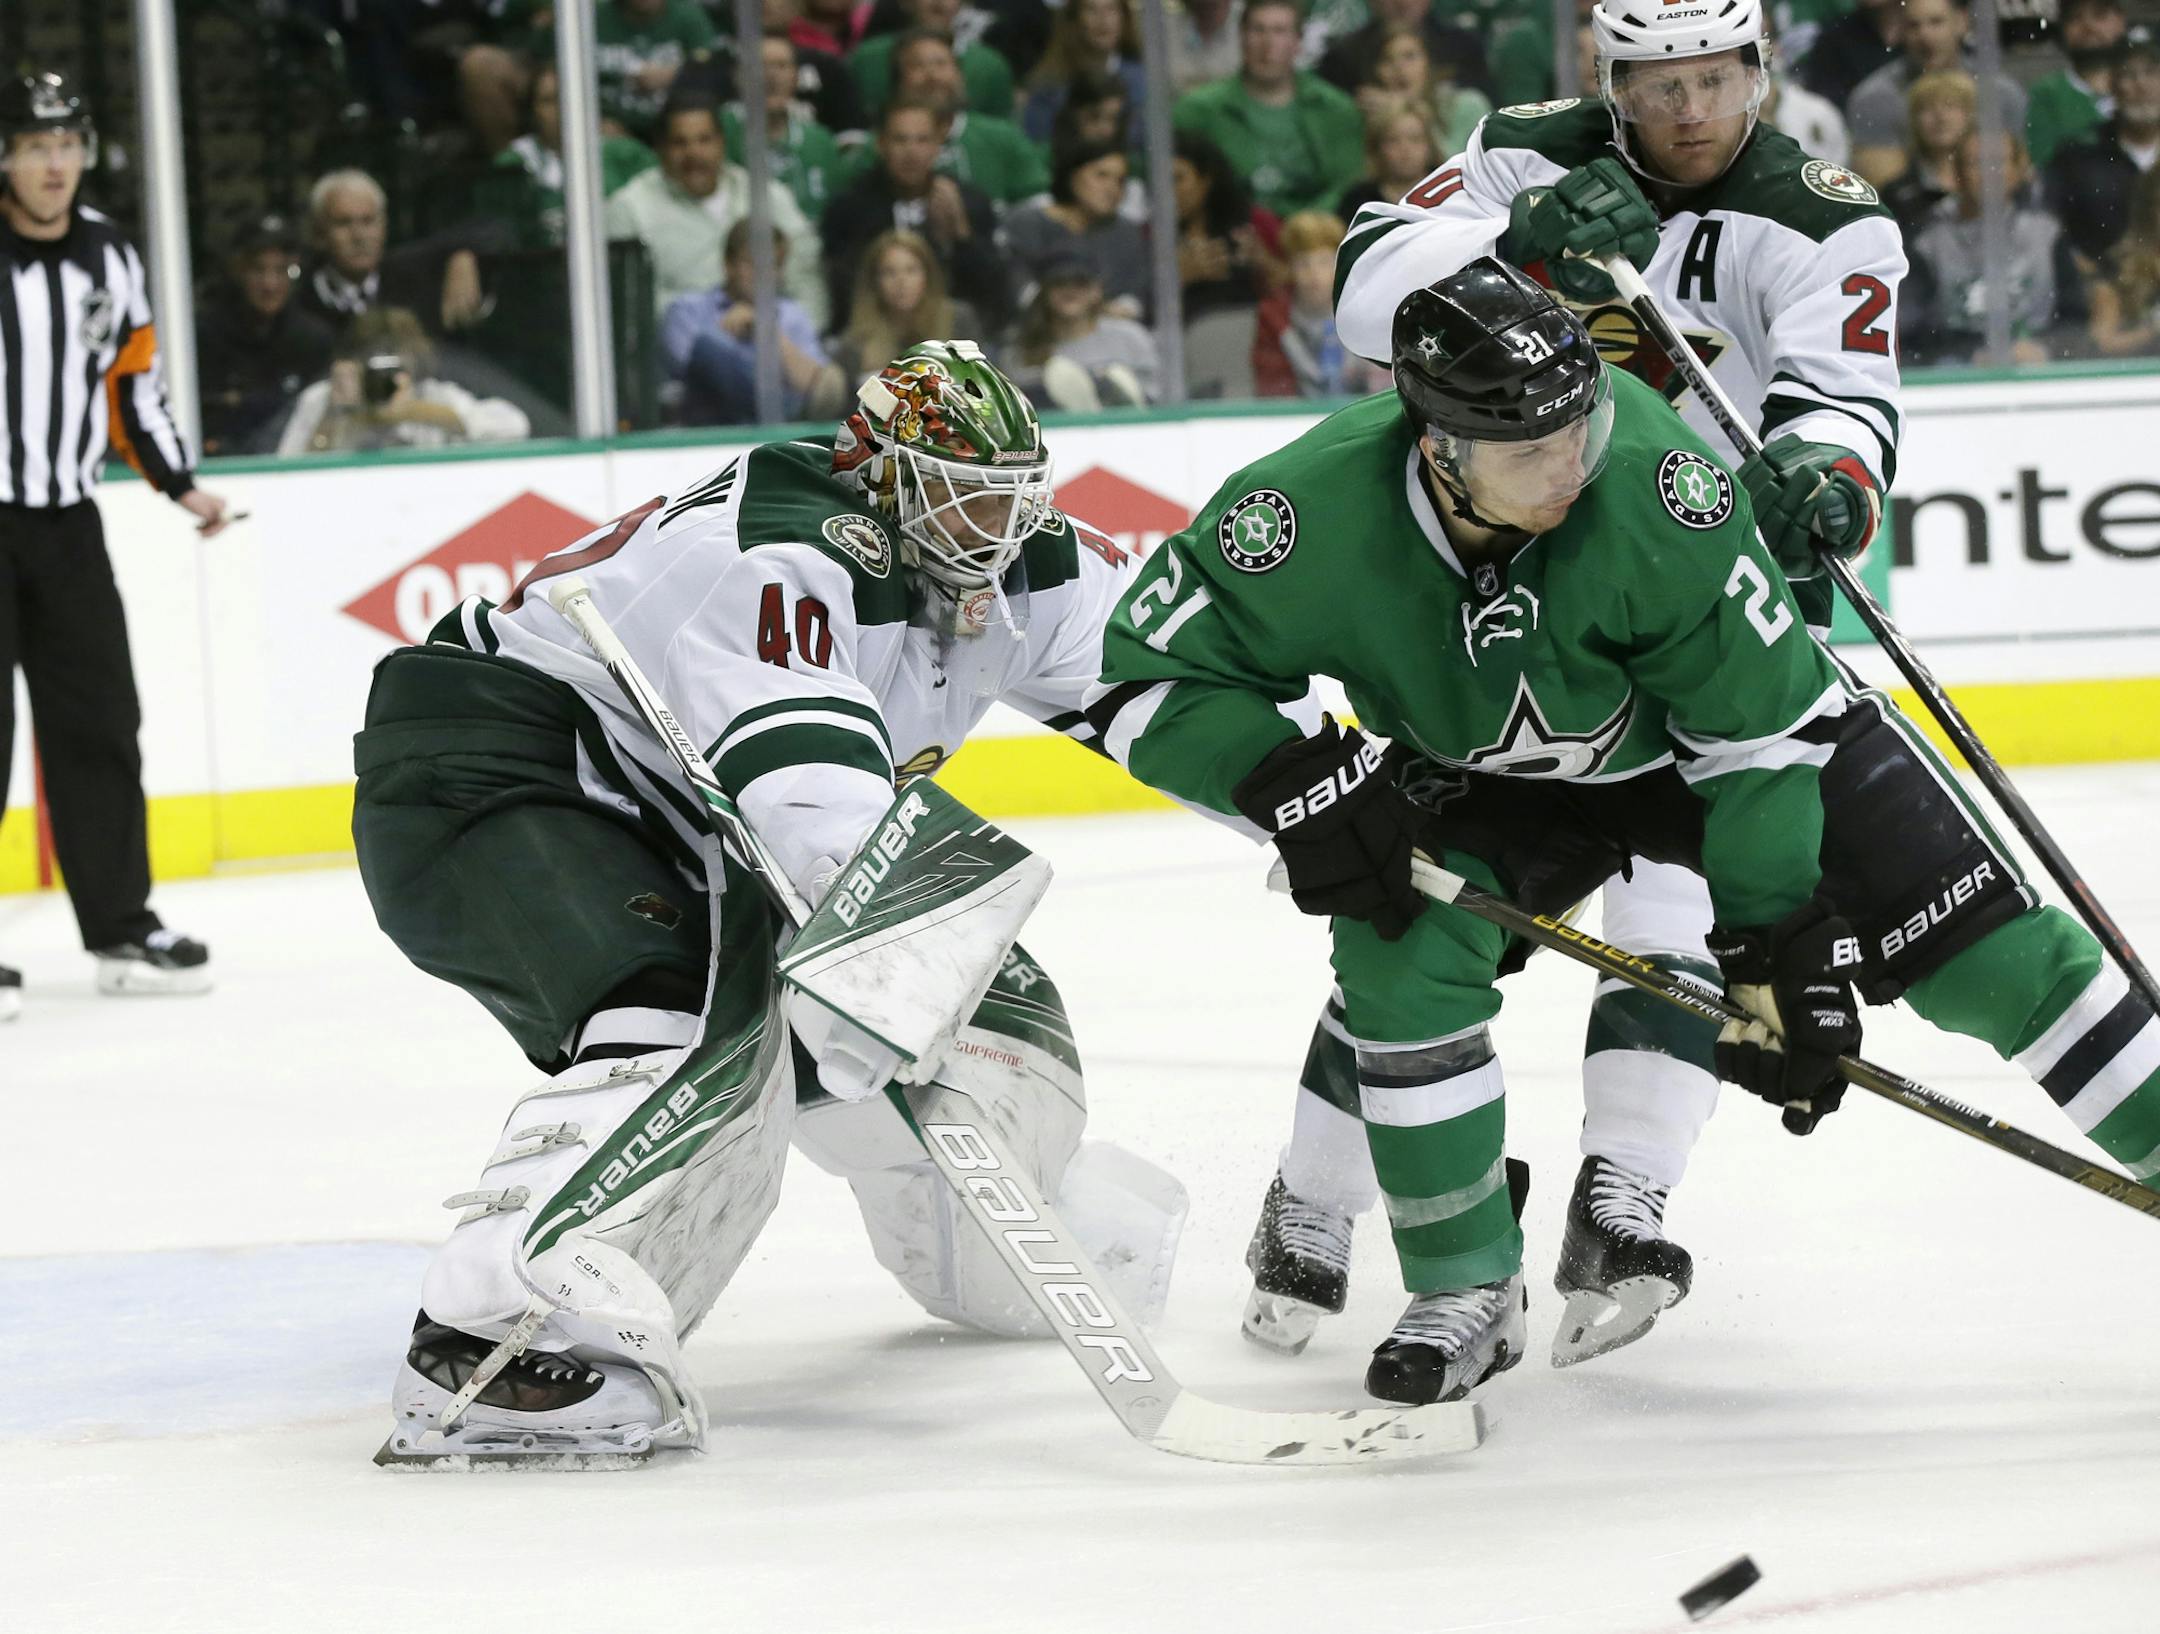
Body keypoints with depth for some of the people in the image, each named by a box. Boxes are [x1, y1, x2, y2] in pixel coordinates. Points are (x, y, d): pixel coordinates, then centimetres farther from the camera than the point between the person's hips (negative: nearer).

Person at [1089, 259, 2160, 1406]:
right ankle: (1465, 1291, -5)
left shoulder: (1653, 483, -37)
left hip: (1724, 723, -2)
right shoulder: (1314, 514, -32)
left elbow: (1767, 727, -27)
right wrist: (1291, 784, -33)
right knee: (1401, 948, -22)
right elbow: (1140, 674, -19)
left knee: (1973, 936, -11)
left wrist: (1775, 952, -24)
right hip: (1500, 783, 2)